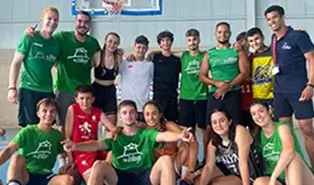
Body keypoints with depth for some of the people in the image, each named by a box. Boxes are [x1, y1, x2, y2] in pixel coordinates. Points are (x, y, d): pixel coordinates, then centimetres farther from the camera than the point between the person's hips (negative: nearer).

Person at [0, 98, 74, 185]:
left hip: (45, 177, 3)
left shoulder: (58, 135, 9)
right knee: (17, 157, -33)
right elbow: (9, 150, -16)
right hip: (24, 175, -3)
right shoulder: (27, 131, -3)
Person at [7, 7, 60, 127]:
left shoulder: (56, 44, 9)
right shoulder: (29, 38, -3)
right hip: (28, 89, -4)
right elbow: (16, 63, -3)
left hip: (48, 91, 4)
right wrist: (12, 87, -11)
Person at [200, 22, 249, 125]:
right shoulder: (209, 54, 12)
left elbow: (244, 73, -2)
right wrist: (217, 83, -10)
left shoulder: (238, 51, 7)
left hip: (233, 93, -2)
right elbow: (202, 76, 8)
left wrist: (229, 86, -13)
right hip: (215, 94, 2)